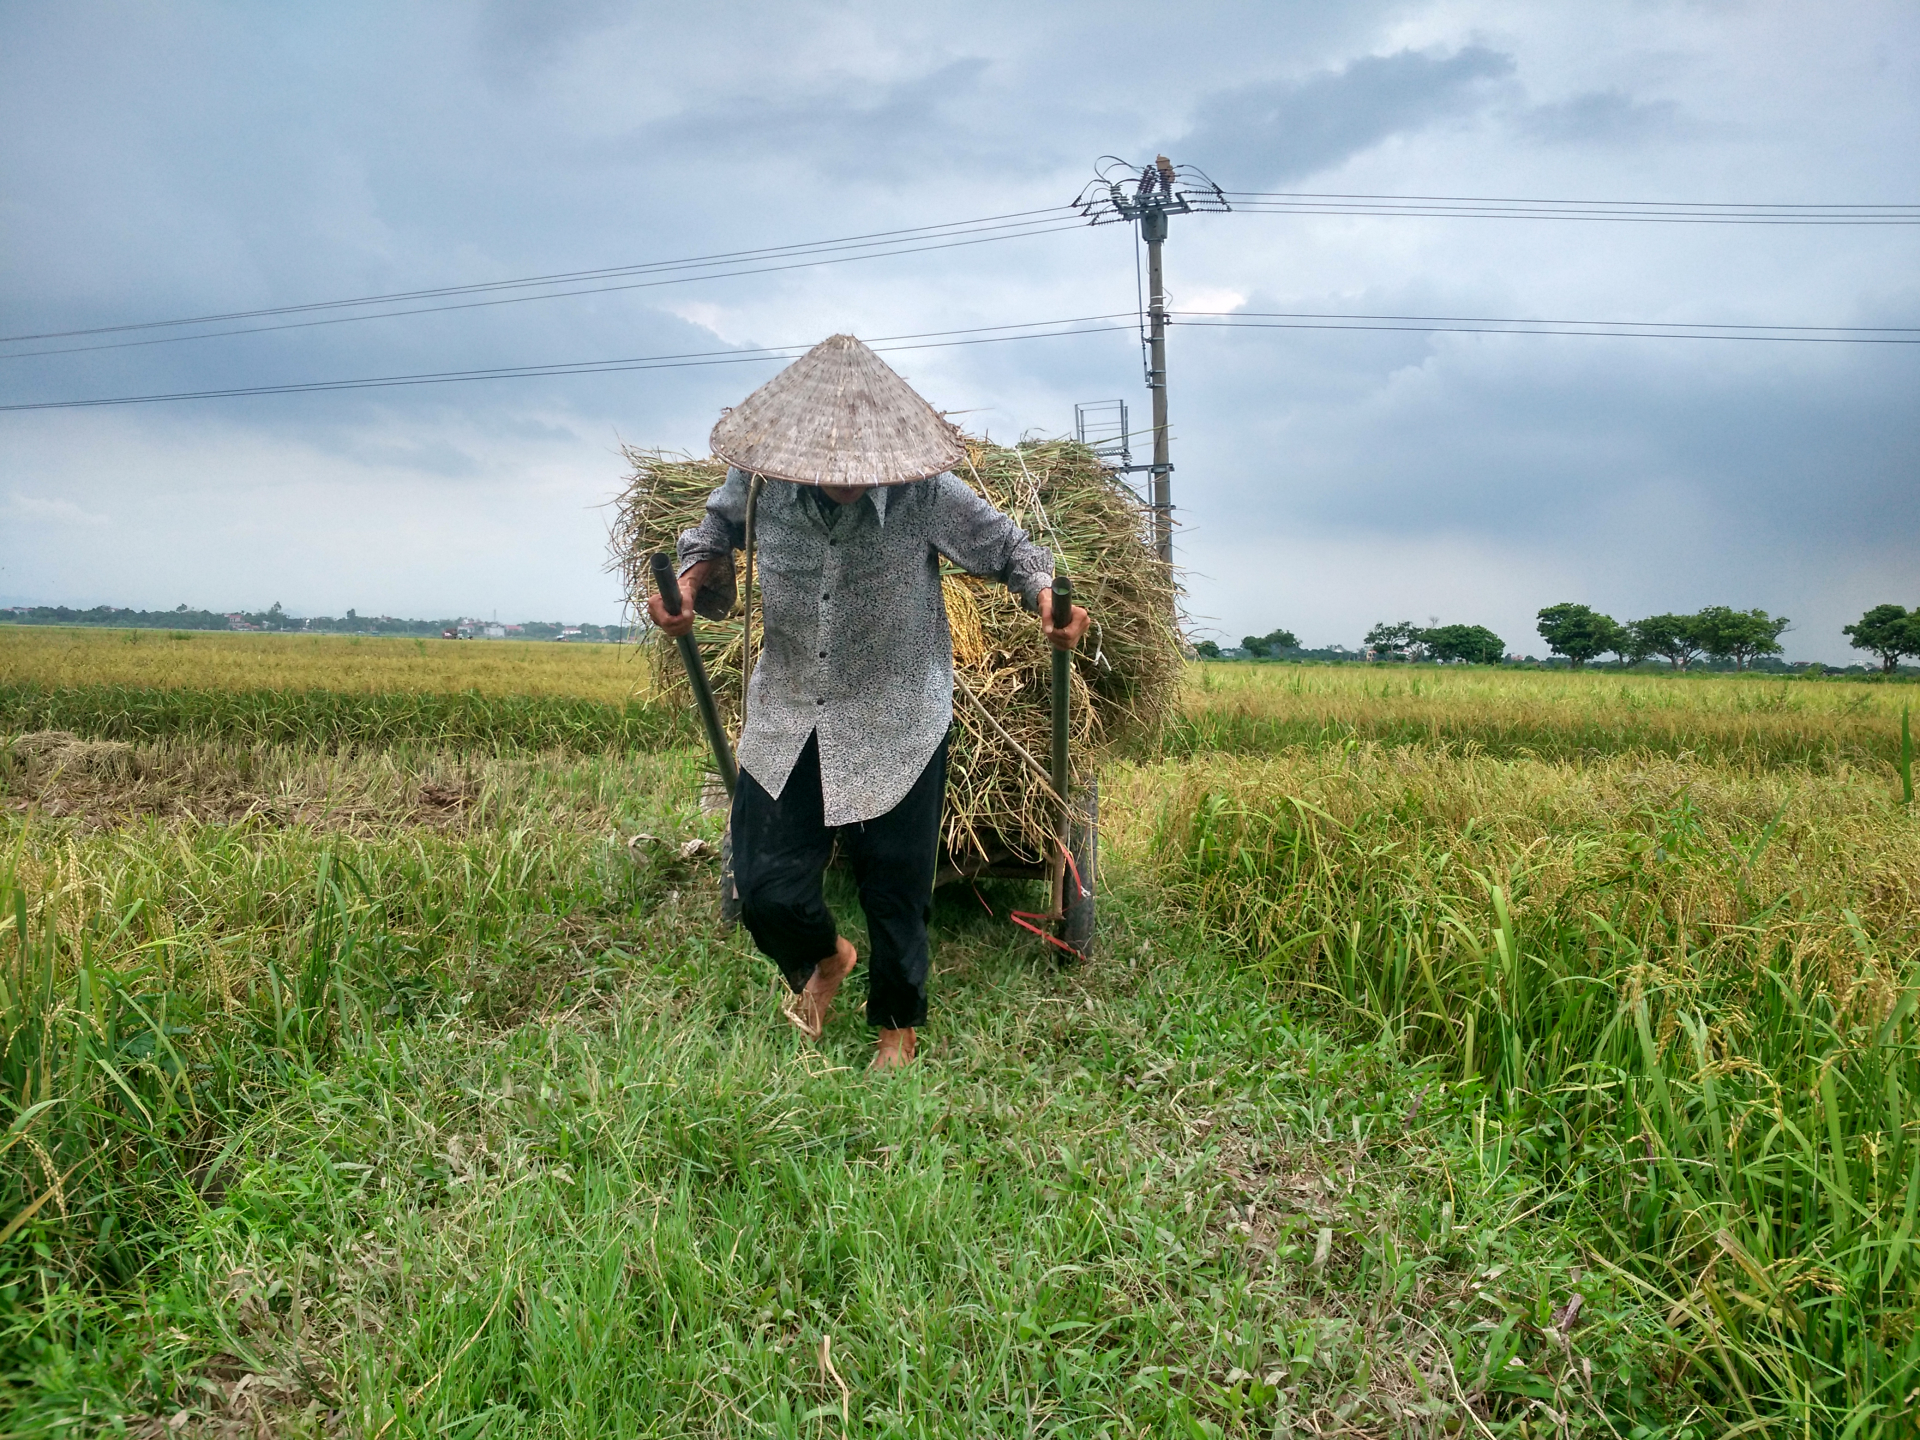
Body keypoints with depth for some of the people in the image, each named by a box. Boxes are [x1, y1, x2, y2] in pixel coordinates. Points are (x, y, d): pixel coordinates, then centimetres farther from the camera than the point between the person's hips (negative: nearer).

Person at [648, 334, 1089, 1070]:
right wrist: (691, 577, -7)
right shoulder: (758, 481, -10)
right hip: (786, 716, 3)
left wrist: (1045, 593, -21)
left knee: (895, 892, 9)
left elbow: (1005, 546, -2)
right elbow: (715, 532, 13)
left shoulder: (926, 493, -17)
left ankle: (897, 1025, 39)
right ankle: (823, 958, 41)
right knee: (765, 887, 2)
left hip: (897, 726, -2)